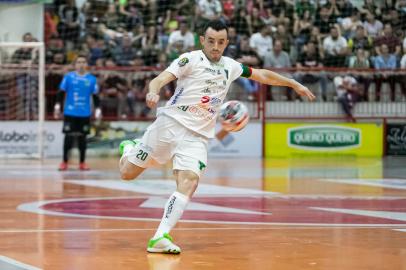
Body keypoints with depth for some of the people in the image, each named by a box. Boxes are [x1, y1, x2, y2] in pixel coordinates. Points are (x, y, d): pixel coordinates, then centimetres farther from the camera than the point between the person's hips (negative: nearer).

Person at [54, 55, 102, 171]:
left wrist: (98, 109, 0)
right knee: (68, 137, -1)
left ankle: (82, 163, 14)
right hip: (70, 113, -2)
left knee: (82, 137, 7)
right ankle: (64, 162, 7)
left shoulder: (92, 79, 3)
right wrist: (57, 106, -5)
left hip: (85, 114, 2)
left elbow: (95, 96, 8)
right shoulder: (68, 77, -2)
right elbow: (61, 93, 2)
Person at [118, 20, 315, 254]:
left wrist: (295, 85, 29)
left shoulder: (230, 66, 13)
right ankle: (129, 148, 39)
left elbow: (262, 75, 26)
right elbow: (160, 79, -15)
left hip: (197, 137, 3)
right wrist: (154, 92, -37)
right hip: (171, 123, -3)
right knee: (128, 173, 3)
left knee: (189, 183, -20)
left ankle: (160, 238, -24)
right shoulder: (190, 59, -4)